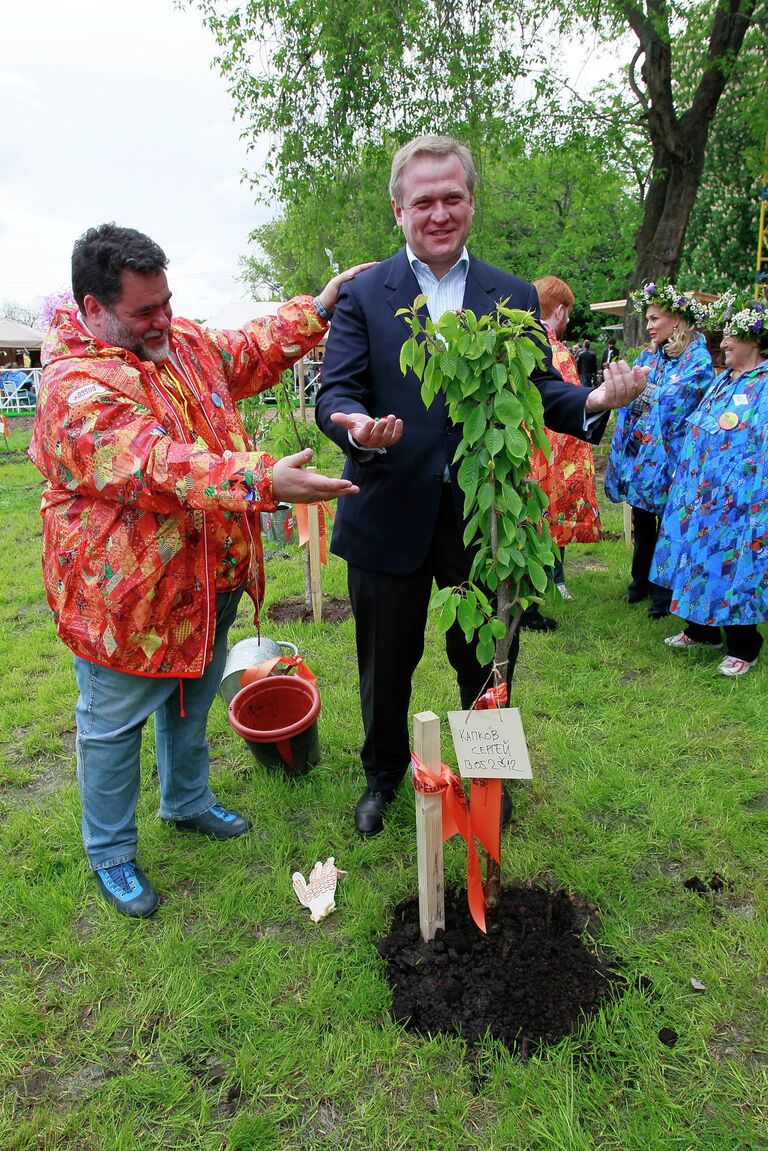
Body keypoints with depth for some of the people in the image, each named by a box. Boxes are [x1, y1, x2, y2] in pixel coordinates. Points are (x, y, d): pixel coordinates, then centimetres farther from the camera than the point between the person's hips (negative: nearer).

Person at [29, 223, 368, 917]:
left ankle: (188, 802, 50)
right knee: (115, 725, 11)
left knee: (192, 701, 25)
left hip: (208, 579, 8)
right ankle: (111, 855, 33)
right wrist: (265, 481, -46)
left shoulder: (183, 342, 4)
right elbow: (156, 467, -37)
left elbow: (249, 353, 19)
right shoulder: (74, 385, -23)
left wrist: (319, 308, 11)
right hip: (126, 596, -8)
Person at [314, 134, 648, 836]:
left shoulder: (515, 298, 7)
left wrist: (594, 402, -21)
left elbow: (538, 390, 2)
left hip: (485, 516, 1)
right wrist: (358, 428, -31)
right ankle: (384, 772, 42)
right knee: (386, 663, 15)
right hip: (391, 516, -1)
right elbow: (334, 391, -7)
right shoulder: (364, 295, 1)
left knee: (485, 662, 15)